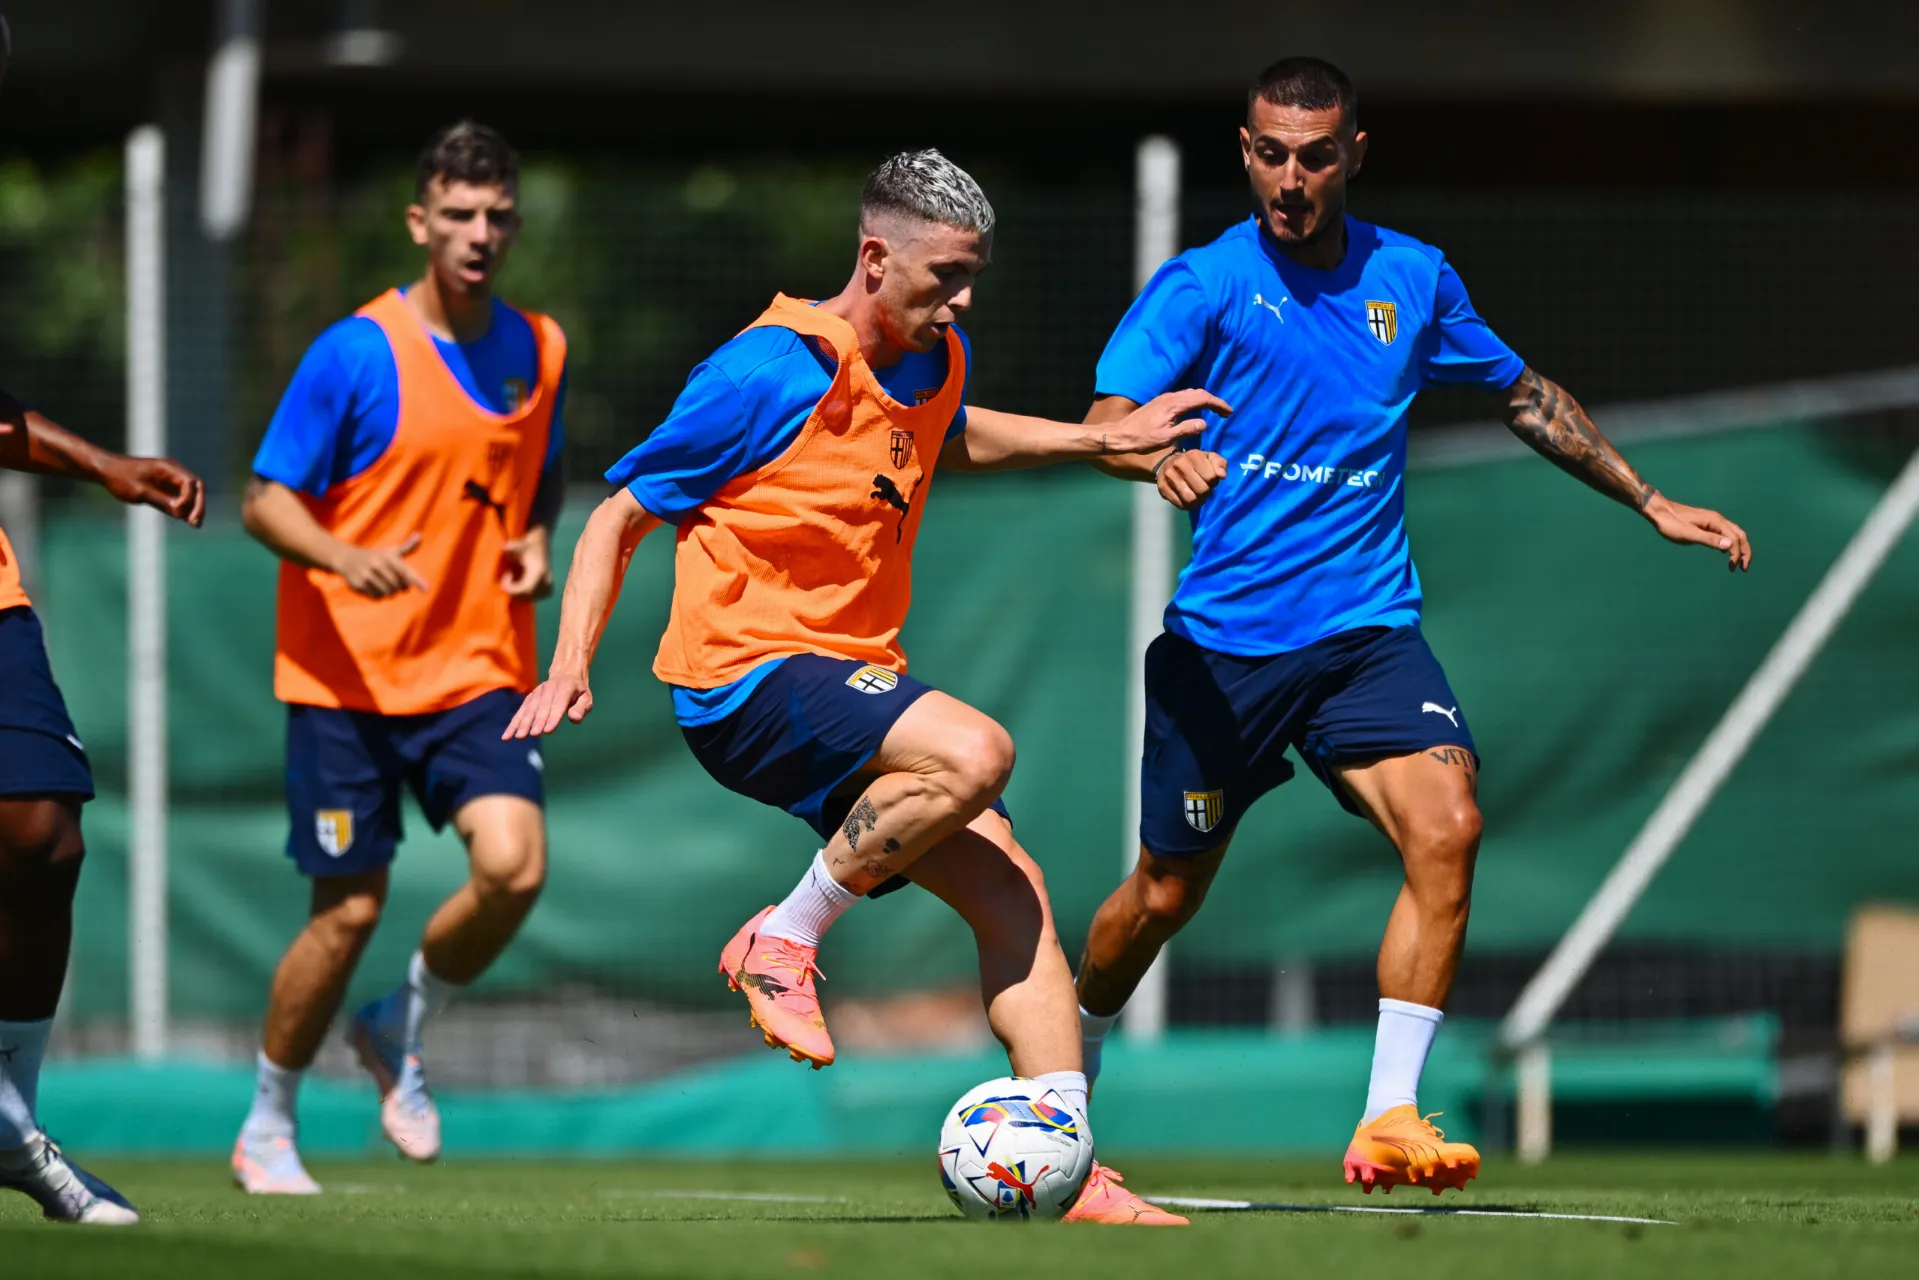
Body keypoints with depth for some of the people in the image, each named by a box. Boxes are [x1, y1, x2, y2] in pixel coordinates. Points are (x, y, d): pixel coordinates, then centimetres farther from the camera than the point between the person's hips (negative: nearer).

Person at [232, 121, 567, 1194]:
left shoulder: (540, 351, 7)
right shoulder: (355, 353, -8)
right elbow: (266, 501, -7)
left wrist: (537, 541, 1)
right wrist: (348, 558, -26)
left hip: (479, 671, 3)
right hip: (347, 673, -3)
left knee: (515, 865, -19)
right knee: (349, 912, -2)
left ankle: (403, 1034, 10)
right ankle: (269, 1125, 20)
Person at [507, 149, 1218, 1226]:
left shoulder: (935, 364, 9)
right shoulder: (770, 373, -14)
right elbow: (620, 517, -6)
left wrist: (1100, 439, 27)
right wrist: (572, 669, -17)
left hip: (856, 679, 8)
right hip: (747, 680, -8)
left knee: (1013, 889, -5)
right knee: (976, 753, -31)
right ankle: (785, 940, -14)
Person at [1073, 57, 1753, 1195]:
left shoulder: (1411, 279, 7)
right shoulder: (1203, 284, -5)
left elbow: (1526, 396, 23)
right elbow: (1107, 419, -17)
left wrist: (1651, 502, 23)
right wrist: (1157, 455, -40)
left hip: (1367, 625, 2)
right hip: (1221, 636, -2)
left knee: (1447, 826, -22)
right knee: (1166, 893, 7)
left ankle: (1390, 1121, -19)